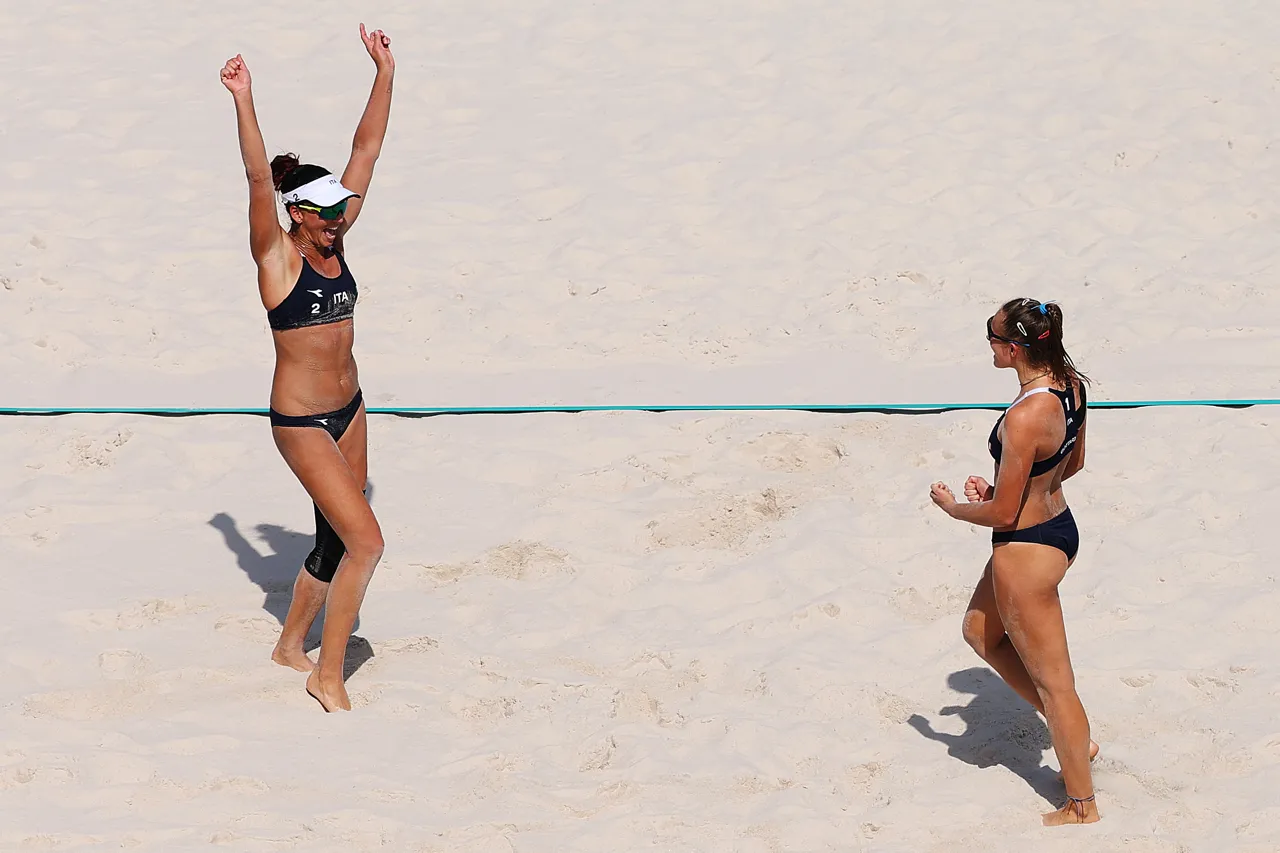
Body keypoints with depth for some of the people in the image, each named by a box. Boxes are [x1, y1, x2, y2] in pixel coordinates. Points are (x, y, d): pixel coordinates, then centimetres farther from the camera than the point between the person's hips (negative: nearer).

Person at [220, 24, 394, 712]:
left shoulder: (335, 240, 2)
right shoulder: (276, 256, -14)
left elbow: (366, 150, 3)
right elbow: (258, 176, -28)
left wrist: (384, 72, 0)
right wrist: (243, 104, -38)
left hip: (348, 408, 7)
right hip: (301, 419, -7)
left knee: (335, 541, 16)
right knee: (365, 540, -13)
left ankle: (291, 646, 37)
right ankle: (327, 678, -2)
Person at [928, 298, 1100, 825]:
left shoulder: (1024, 418, -32)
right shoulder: (1069, 385, -5)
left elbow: (1003, 514, -23)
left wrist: (952, 507, -4)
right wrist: (1004, 488, 10)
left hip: (1026, 551, -9)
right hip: (1059, 525, 9)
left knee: (1051, 680, 7)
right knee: (980, 632, 29)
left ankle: (1082, 807, 22)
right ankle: (1073, 736, 34)